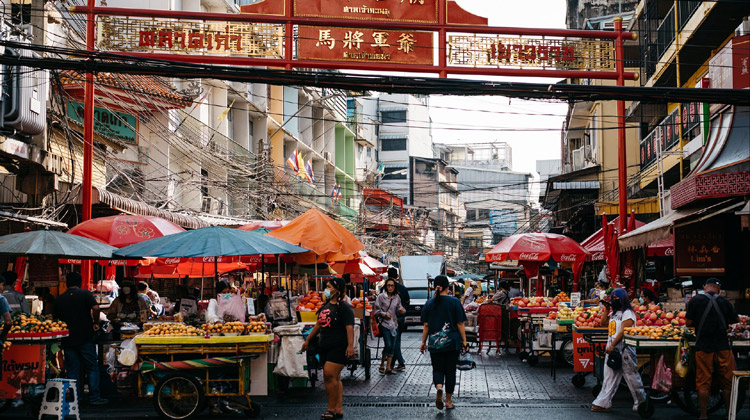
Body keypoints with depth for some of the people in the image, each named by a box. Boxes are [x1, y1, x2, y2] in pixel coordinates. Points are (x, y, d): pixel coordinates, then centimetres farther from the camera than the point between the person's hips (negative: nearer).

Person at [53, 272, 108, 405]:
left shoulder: (60, 299, 10)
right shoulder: (85, 294, -2)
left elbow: (56, 319, 15)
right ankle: (94, 397, -1)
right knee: (92, 368, 3)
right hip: (85, 338, -3)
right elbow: (95, 308, -16)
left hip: (67, 339, 3)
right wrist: (95, 323, -3)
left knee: (72, 370, 7)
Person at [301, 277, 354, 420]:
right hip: (324, 347, 8)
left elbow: (349, 327, -17)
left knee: (330, 376, -14)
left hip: (339, 348, -8)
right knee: (335, 378, 9)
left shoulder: (344, 307, -9)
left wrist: (350, 345, -27)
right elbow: (319, 324, 25)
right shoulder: (326, 306, 16)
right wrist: (308, 340, 28)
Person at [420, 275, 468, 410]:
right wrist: (464, 341, 1)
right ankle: (448, 401, 14)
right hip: (452, 343, -1)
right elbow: (460, 324, -5)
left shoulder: (429, 304, 1)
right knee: (450, 371, 9)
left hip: (435, 343, 1)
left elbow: (426, 326, 3)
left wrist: (423, 342, 11)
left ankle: (439, 387, -21)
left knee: (438, 369, 10)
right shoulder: (455, 302, -4)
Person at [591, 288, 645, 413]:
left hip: (624, 349, -8)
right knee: (609, 377, 6)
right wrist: (606, 310, 12)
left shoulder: (628, 313, -10)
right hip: (612, 349, 8)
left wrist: (612, 345, -22)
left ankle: (641, 402, 13)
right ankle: (603, 403, 6)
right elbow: (603, 323, 21)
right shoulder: (614, 313, 18)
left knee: (632, 377, 0)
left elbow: (623, 332, -18)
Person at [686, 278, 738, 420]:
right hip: (723, 347, 1)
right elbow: (734, 320, 12)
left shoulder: (695, 300, -4)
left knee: (703, 383, 5)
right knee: (728, 383, 10)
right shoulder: (724, 301, 1)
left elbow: (688, 322, -3)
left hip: (703, 347, -1)